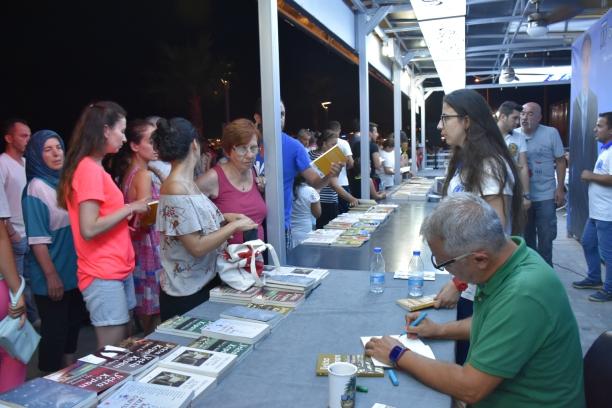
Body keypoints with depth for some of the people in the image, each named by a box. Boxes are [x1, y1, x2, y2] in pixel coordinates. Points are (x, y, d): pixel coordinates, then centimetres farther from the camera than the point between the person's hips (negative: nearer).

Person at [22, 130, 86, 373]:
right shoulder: (36, 188, -13)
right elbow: (37, 239, -18)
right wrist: (51, 274, -20)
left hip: (74, 271, 8)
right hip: (53, 276, -7)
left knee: (73, 324, 18)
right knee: (54, 333, 1)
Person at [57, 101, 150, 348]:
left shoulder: (93, 168, 13)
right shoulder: (90, 169, -15)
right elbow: (89, 229, -22)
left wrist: (127, 216, 7)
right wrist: (129, 208, -14)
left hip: (117, 270, 9)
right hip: (103, 275, -9)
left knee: (122, 347, 16)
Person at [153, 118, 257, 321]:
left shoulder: (187, 183, 4)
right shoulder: (176, 189, -22)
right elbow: (197, 247, -23)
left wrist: (225, 218, 6)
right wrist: (234, 226, -15)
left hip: (204, 283, 9)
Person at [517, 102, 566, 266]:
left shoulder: (551, 133, -5)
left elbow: (560, 161, -1)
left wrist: (560, 188, -6)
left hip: (545, 195, -2)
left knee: (545, 236, 8)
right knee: (526, 235, 15)